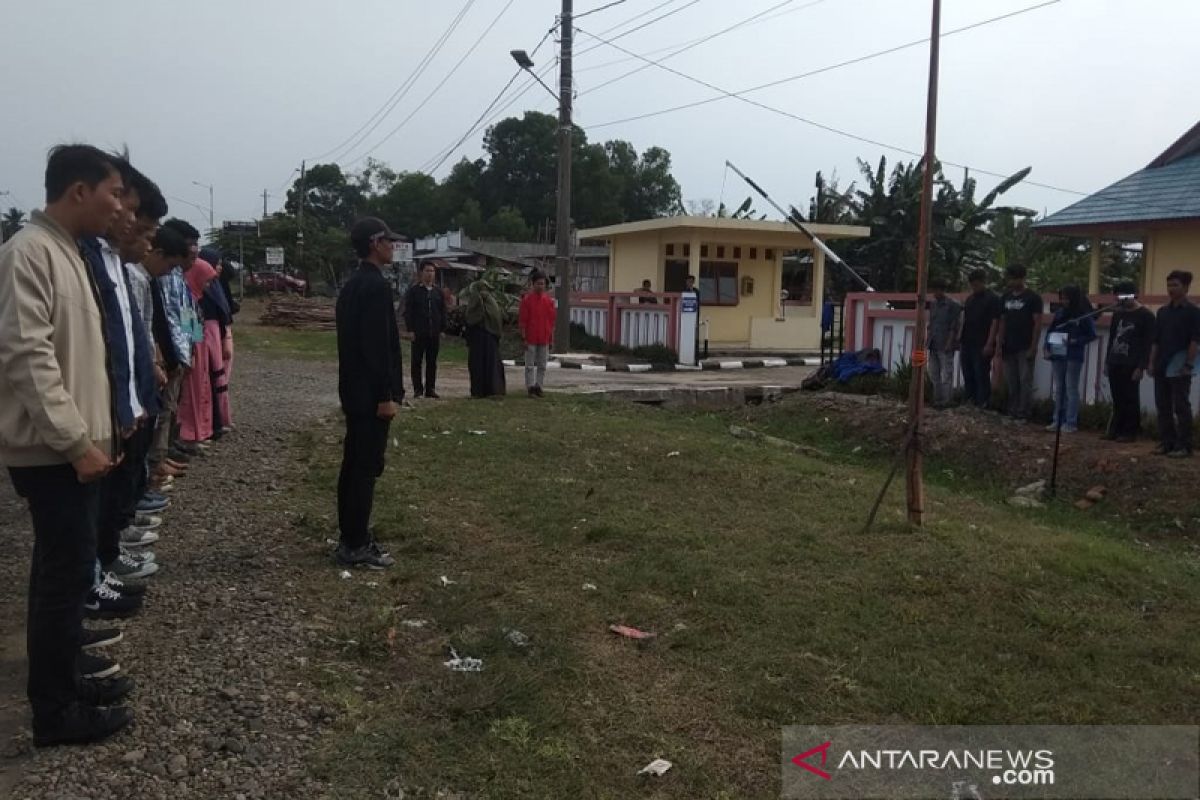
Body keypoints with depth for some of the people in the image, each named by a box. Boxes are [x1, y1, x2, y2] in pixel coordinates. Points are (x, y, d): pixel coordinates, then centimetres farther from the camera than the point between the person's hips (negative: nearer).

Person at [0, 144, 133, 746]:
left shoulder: (69, 252, 14)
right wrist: (77, 442, -22)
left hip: (74, 447, 9)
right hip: (52, 451, -9)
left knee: (66, 570, 15)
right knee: (66, 573, -3)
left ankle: (63, 683, 27)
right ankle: (55, 711, 9)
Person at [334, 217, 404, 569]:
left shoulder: (351, 285, 14)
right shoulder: (377, 285, -17)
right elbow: (378, 345, -22)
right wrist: (387, 395, -19)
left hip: (354, 389, 10)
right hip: (371, 393, -10)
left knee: (354, 465, 13)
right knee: (366, 468, -4)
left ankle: (352, 538, 22)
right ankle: (356, 546, 2)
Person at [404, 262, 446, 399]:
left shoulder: (438, 291, 12)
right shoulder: (414, 290, 1)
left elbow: (443, 311, 15)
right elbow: (408, 311, -2)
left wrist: (442, 329, 8)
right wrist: (411, 330, -9)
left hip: (434, 333, 3)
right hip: (418, 333, -3)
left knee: (432, 362, 6)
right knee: (417, 361, 1)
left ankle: (430, 389, 12)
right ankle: (418, 389, 6)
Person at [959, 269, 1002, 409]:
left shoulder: (993, 299, -5)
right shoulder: (970, 299, 16)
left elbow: (995, 322, -11)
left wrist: (989, 344, -17)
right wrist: (961, 339, 14)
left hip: (982, 345, -7)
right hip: (967, 344, 7)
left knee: (981, 375, -5)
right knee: (968, 375, 10)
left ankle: (983, 403, -1)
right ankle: (970, 401, 18)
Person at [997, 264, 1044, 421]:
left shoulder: (1033, 297, -4)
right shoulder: (1006, 297, 12)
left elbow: (1037, 323, -7)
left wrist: (1033, 346, -13)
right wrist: (999, 343, 7)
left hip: (1025, 348, -5)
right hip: (1009, 347, 5)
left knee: (1025, 381, -4)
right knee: (1011, 381, 8)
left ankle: (1023, 414, -2)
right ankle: (1012, 412, 14)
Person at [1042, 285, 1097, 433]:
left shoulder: (1084, 315, -5)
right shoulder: (1059, 313, 8)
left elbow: (1092, 335, -4)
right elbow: (1050, 331, 11)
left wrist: (1075, 341, -17)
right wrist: (1047, 348, 0)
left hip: (1074, 356, -5)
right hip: (1058, 354, 5)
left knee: (1071, 388, -3)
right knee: (1059, 388, 10)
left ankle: (1071, 423, -1)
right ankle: (1058, 420, 16)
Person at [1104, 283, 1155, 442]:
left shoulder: (1146, 315, -4)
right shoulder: (1117, 313, 16)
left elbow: (1147, 343, -9)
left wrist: (1141, 366, -15)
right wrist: (1107, 361, 16)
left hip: (1131, 366, -6)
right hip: (1114, 363, 6)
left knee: (1130, 400, -2)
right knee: (1117, 399, 8)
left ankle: (1130, 432, 3)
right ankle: (1115, 430, 13)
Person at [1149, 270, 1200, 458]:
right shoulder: (1163, 311, 13)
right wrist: (1152, 363, 8)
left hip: (1180, 369, -6)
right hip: (1162, 367, 6)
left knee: (1181, 407, -3)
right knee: (1163, 406, 8)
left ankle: (1184, 446, 1)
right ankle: (1166, 442, 16)